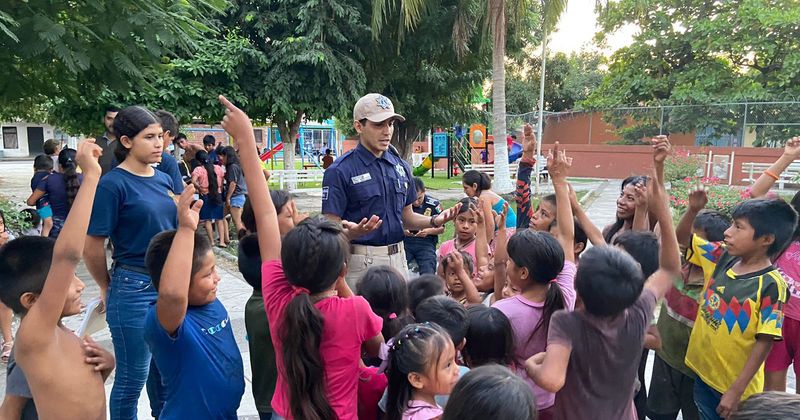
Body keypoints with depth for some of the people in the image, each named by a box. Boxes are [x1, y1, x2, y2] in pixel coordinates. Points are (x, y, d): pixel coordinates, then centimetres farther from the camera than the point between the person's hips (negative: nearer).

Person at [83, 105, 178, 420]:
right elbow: (92, 246, -10)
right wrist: (107, 288, 3)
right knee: (132, 377, 8)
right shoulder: (113, 184, -14)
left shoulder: (163, 179, 6)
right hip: (133, 289, -6)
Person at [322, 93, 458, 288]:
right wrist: (352, 233, -31)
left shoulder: (401, 166, 9)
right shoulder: (340, 171, -10)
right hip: (360, 263, -6)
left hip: (399, 259, 6)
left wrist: (434, 221, -1)